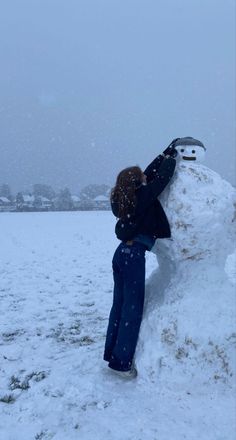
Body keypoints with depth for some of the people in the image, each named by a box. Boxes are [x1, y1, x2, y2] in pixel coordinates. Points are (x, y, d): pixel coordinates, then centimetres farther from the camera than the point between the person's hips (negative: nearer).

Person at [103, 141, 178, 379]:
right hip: (133, 256, -8)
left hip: (123, 252, 9)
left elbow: (151, 172, 17)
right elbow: (162, 176, -9)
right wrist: (173, 155, 9)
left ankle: (111, 354, 28)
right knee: (133, 309, 2)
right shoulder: (143, 197, -13)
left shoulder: (125, 197, 8)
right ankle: (121, 362, 10)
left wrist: (167, 152, 20)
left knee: (119, 305, 16)